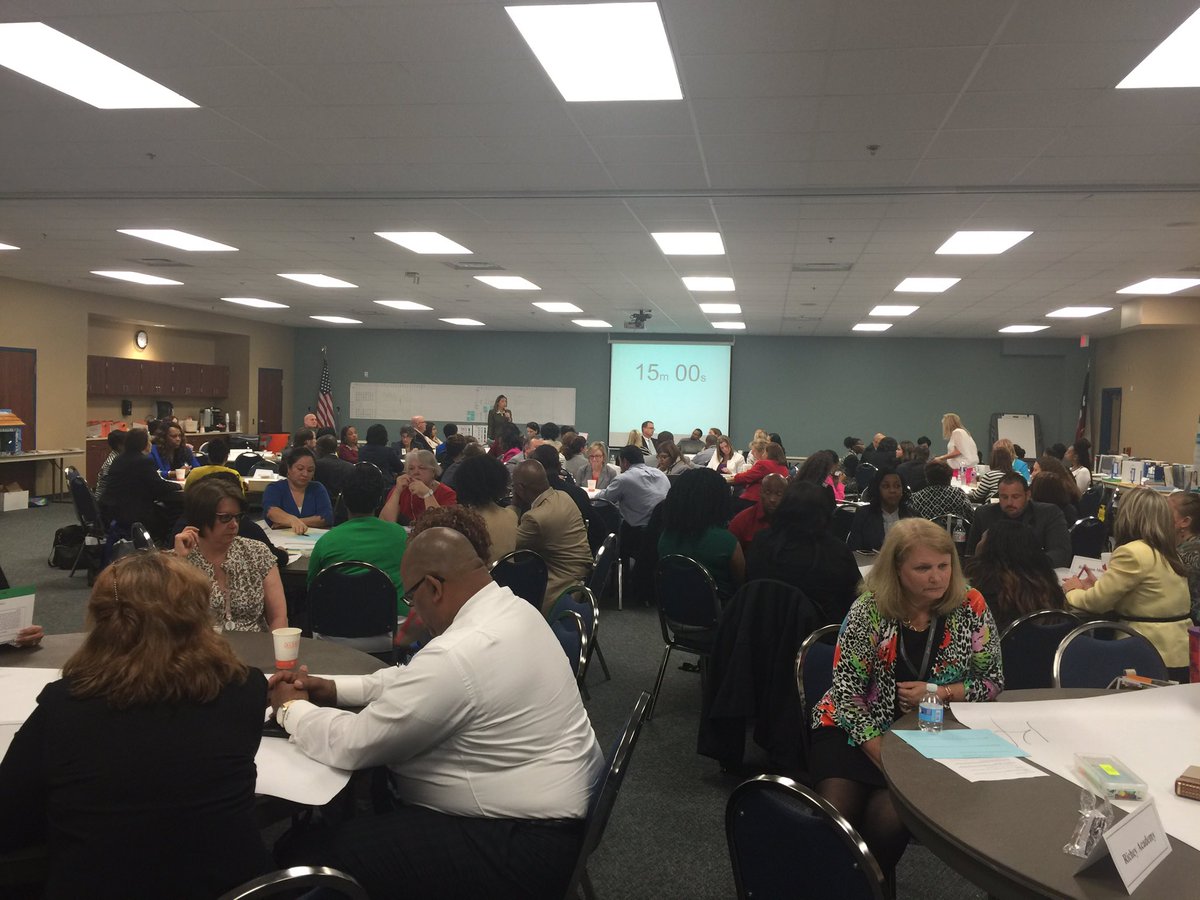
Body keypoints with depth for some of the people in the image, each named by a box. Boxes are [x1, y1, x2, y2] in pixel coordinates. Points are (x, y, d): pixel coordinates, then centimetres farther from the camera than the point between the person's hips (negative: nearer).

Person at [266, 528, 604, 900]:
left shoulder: (457, 656, -28)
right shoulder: (509, 609, 1)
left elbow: (351, 745, -18)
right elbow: (415, 679, 15)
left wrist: (291, 708, 0)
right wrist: (332, 688, 8)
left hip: (526, 845, -10)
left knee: (346, 848, -6)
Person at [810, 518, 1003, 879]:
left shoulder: (970, 606, -2)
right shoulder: (869, 610, -7)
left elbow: (992, 680, 4)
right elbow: (846, 689, -9)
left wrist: (938, 694, -14)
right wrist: (881, 754, -19)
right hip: (858, 730, 0)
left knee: (887, 817, -25)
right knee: (835, 815, -24)